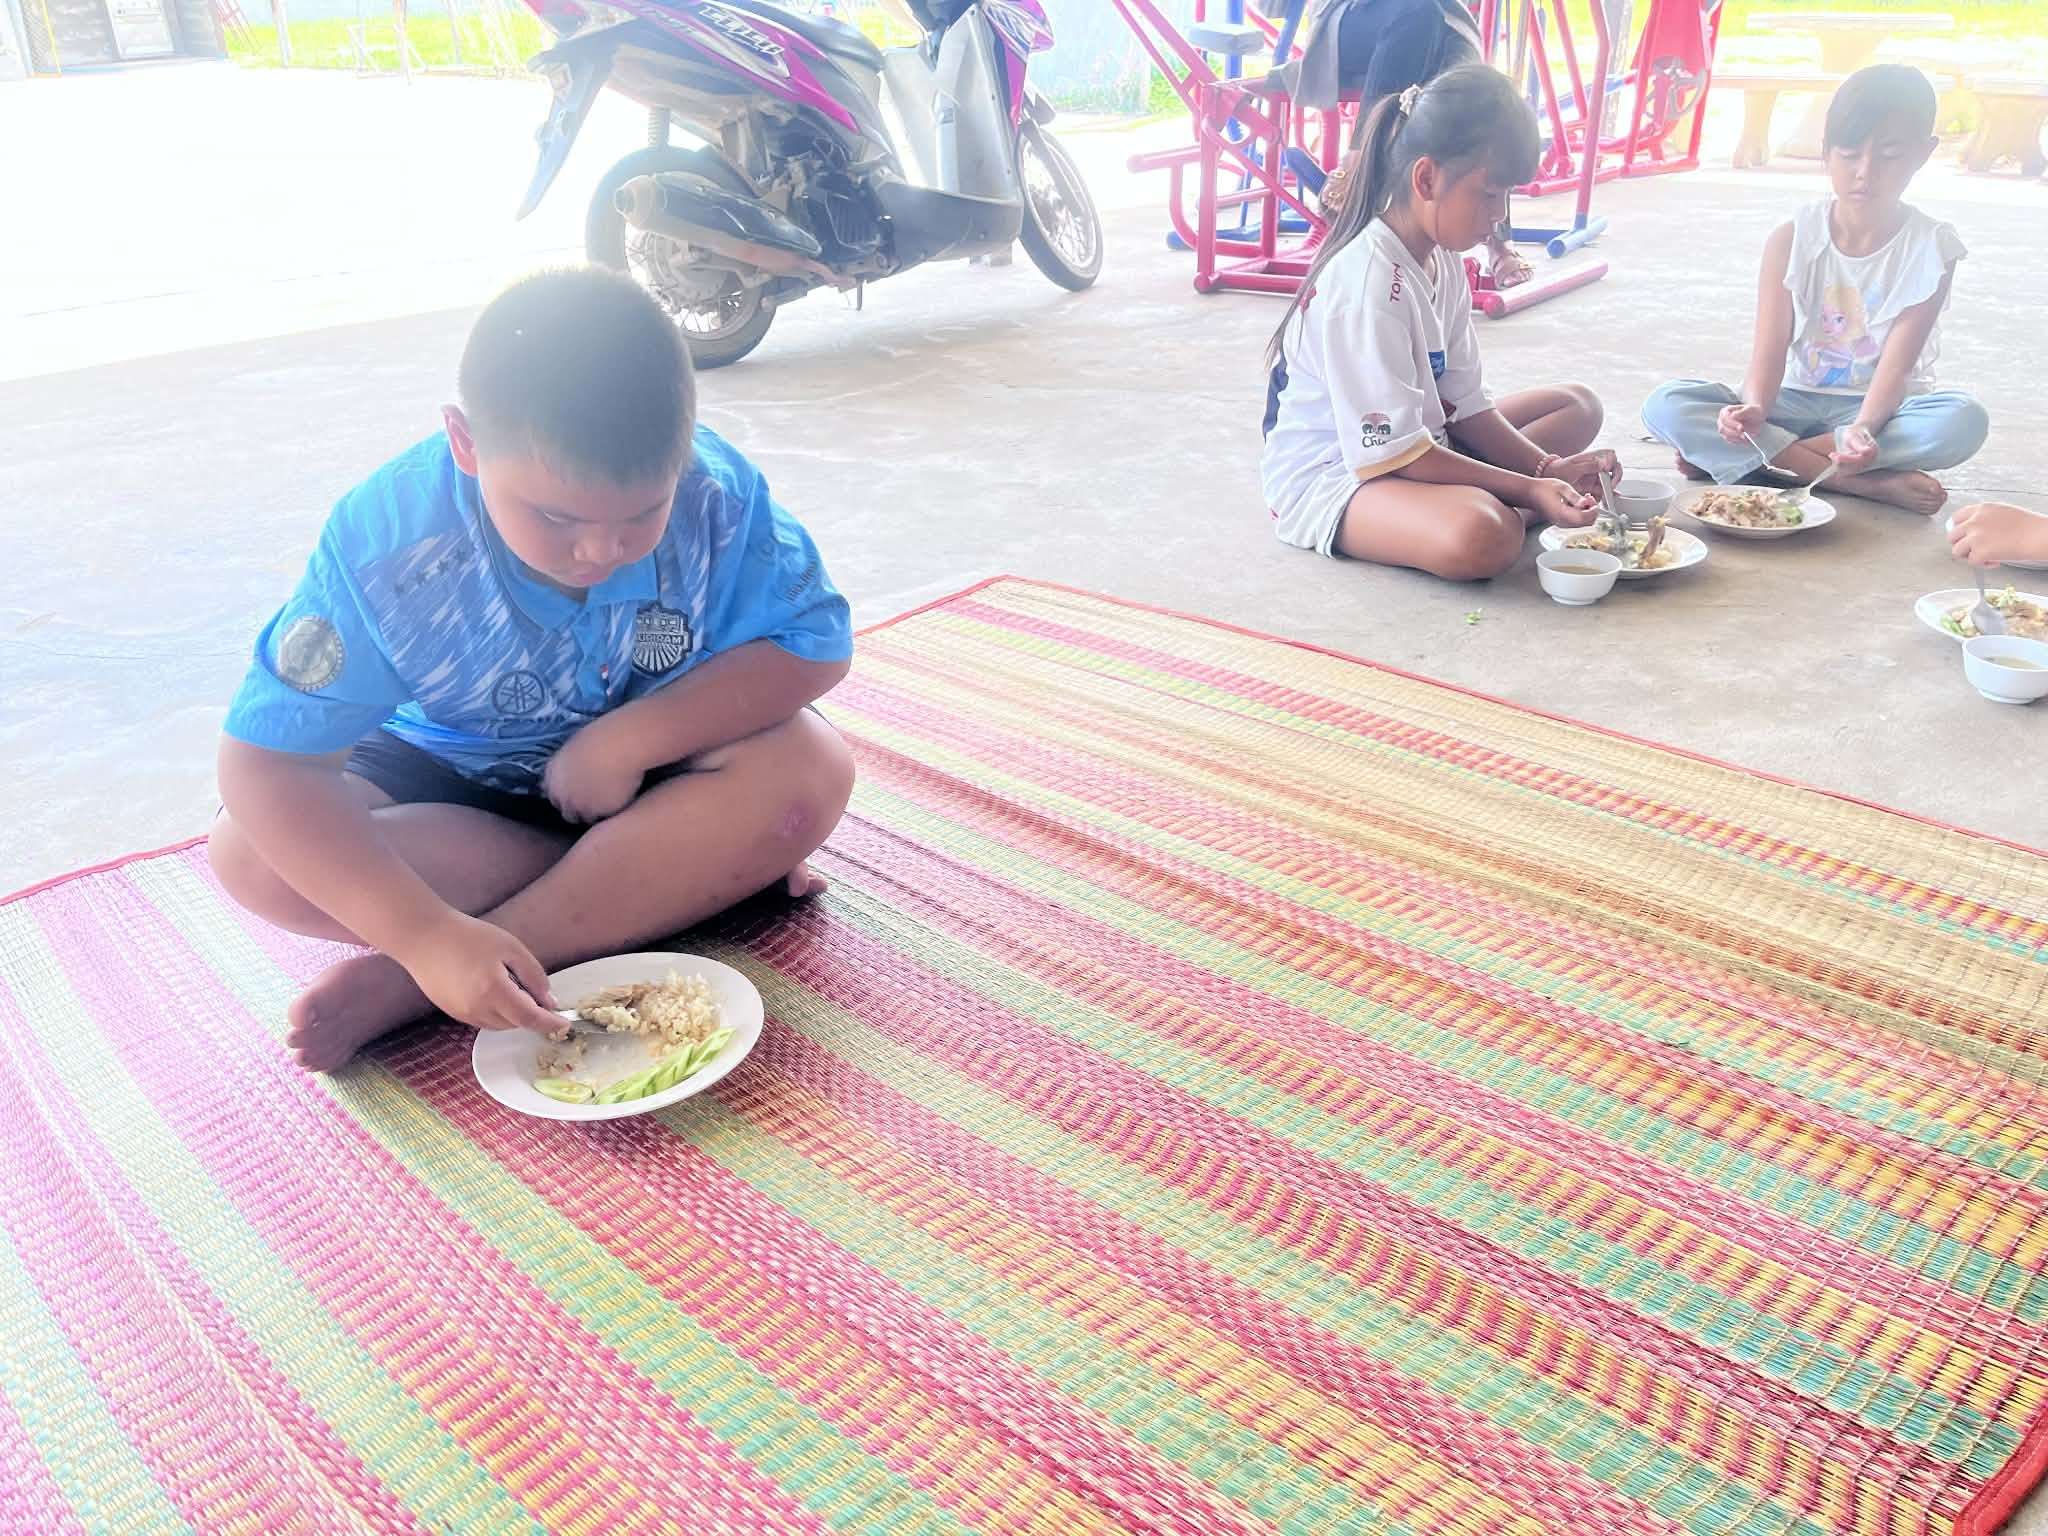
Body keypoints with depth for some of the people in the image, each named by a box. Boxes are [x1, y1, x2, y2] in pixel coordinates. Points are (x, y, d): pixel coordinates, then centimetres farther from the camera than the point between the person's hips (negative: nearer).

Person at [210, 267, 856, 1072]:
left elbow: (816, 645, -21)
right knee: (249, 854, -25)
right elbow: (266, 765, -29)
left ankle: (407, 990, -28)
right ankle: (694, 873, -22)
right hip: (456, 781, 0)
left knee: (810, 773, -31)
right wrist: (428, 933, -42)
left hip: (647, 767, 0)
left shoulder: (716, 494, -27)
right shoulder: (385, 543, -29)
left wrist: (629, 739, -31)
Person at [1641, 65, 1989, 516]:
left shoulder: (1933, 248, -8)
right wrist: (1754, 408, -36)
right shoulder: (1792, 239, -6)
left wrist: (1865, 427, -38)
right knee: (1666, 406, -25)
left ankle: (1726, 459, -31)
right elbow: (1771, 348, -14)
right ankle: (1866, 483, -29)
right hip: (1796, 401, 1)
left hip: (1879, 407, -1)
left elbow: (1897, 364, -16)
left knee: (1963, 420, -35)